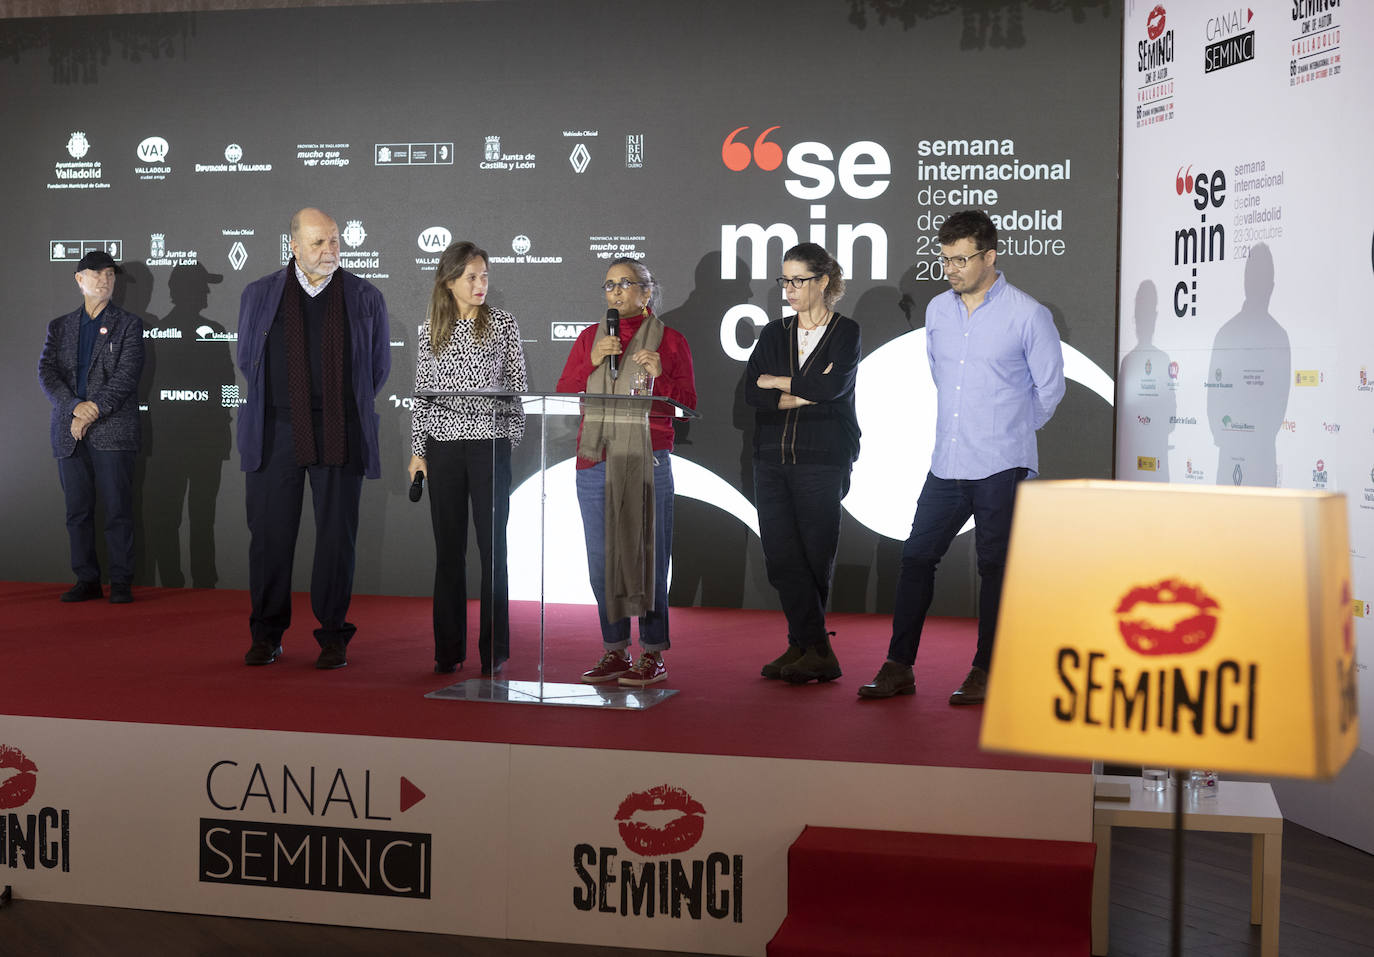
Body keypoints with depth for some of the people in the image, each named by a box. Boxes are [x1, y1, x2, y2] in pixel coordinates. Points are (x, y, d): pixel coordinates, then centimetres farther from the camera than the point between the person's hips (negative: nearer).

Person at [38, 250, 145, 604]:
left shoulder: (129, 325, 7)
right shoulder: (59, 327, 16)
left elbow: (126, 375, -5)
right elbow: (47, 372, 3)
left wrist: (93, 410, -15)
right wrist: (76, 407, -13)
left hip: (113, 432, -3)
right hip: (69, 433, 3)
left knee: (117, 511, -4)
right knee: (77, 511, 5)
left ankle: (121, 583, 1)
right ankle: (87, 580, 13)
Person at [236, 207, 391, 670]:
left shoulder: (365, 298, 5)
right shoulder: (259, 295, 7)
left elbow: (378, 365, 14)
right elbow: (247, 359, 18)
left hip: (339, 436, 0)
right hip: (275, 435, 1)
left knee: (337, 537, 1)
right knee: (270, 535, 2)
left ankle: (333, 636, 11)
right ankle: (267, 634, 14)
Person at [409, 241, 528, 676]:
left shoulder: (502, 323, 3)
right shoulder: (431, 329, 8)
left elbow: (517, 384, 4)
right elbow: (422, 393, 10)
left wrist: (510, 439, -2)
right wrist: (418, 450, 6)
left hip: (490, 444, -1)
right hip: (443, 445, 2)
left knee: (493, 546, 0)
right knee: (449, 549, 5)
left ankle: (494, 650, 8)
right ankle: (448, 650, 13)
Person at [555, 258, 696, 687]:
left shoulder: (671, 341, 5)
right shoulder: (590, 337, 14)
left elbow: (687, 404, 3)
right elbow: (562, 394, 8)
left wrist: (660, 377, -14)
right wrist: (593, 362, -6)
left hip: (647, 461, -3)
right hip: (595, 459, 4)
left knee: (647, 554, -3)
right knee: (602, 558, 4)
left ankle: (654, 655, 4)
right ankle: (615, 651, 14)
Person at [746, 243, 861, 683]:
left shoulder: (846, 333, 3)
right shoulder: (773, 333, 15)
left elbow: (832, 386, -15)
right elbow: (752, 393, 2)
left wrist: (777, 382, -2)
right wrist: (805, 394, -8)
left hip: (822, 460, -4)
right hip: (772, 458, 4)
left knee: (814, 555, -3)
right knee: (781, 555, -3)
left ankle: (804, 645, 7)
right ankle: (816, 650, 1)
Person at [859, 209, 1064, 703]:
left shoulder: (1028, 315, -6)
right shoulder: (937, 310, 9)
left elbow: (1049, 388, 3)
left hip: (1001, 467, -5)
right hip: (947, 463, 5)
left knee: (995, 567, 2)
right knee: (916, 557, 4)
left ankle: (985, 672, 11)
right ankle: (899, 667, 12)